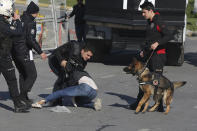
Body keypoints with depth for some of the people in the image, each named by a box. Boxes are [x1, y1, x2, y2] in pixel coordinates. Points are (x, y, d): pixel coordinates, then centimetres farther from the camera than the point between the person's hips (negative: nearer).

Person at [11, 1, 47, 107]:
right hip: (24, 52, -8)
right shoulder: (30, 22, -13)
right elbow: (31, 40, -19)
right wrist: (40, 52, -17)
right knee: (32, 75, -3)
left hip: (15, 52, 8)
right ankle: (23, 96, -12)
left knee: (22, 74, 19)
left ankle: (24, 97, 20)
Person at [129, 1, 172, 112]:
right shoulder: (150, 22, 17)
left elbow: (169, 35, -22)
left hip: (158, 55, -10)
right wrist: (144, 50, 24)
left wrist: (158, 43, -31)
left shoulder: (158, 22, -13)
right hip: (149, 55, 10)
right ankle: (139, 103, 18)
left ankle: (160, 106, -1)